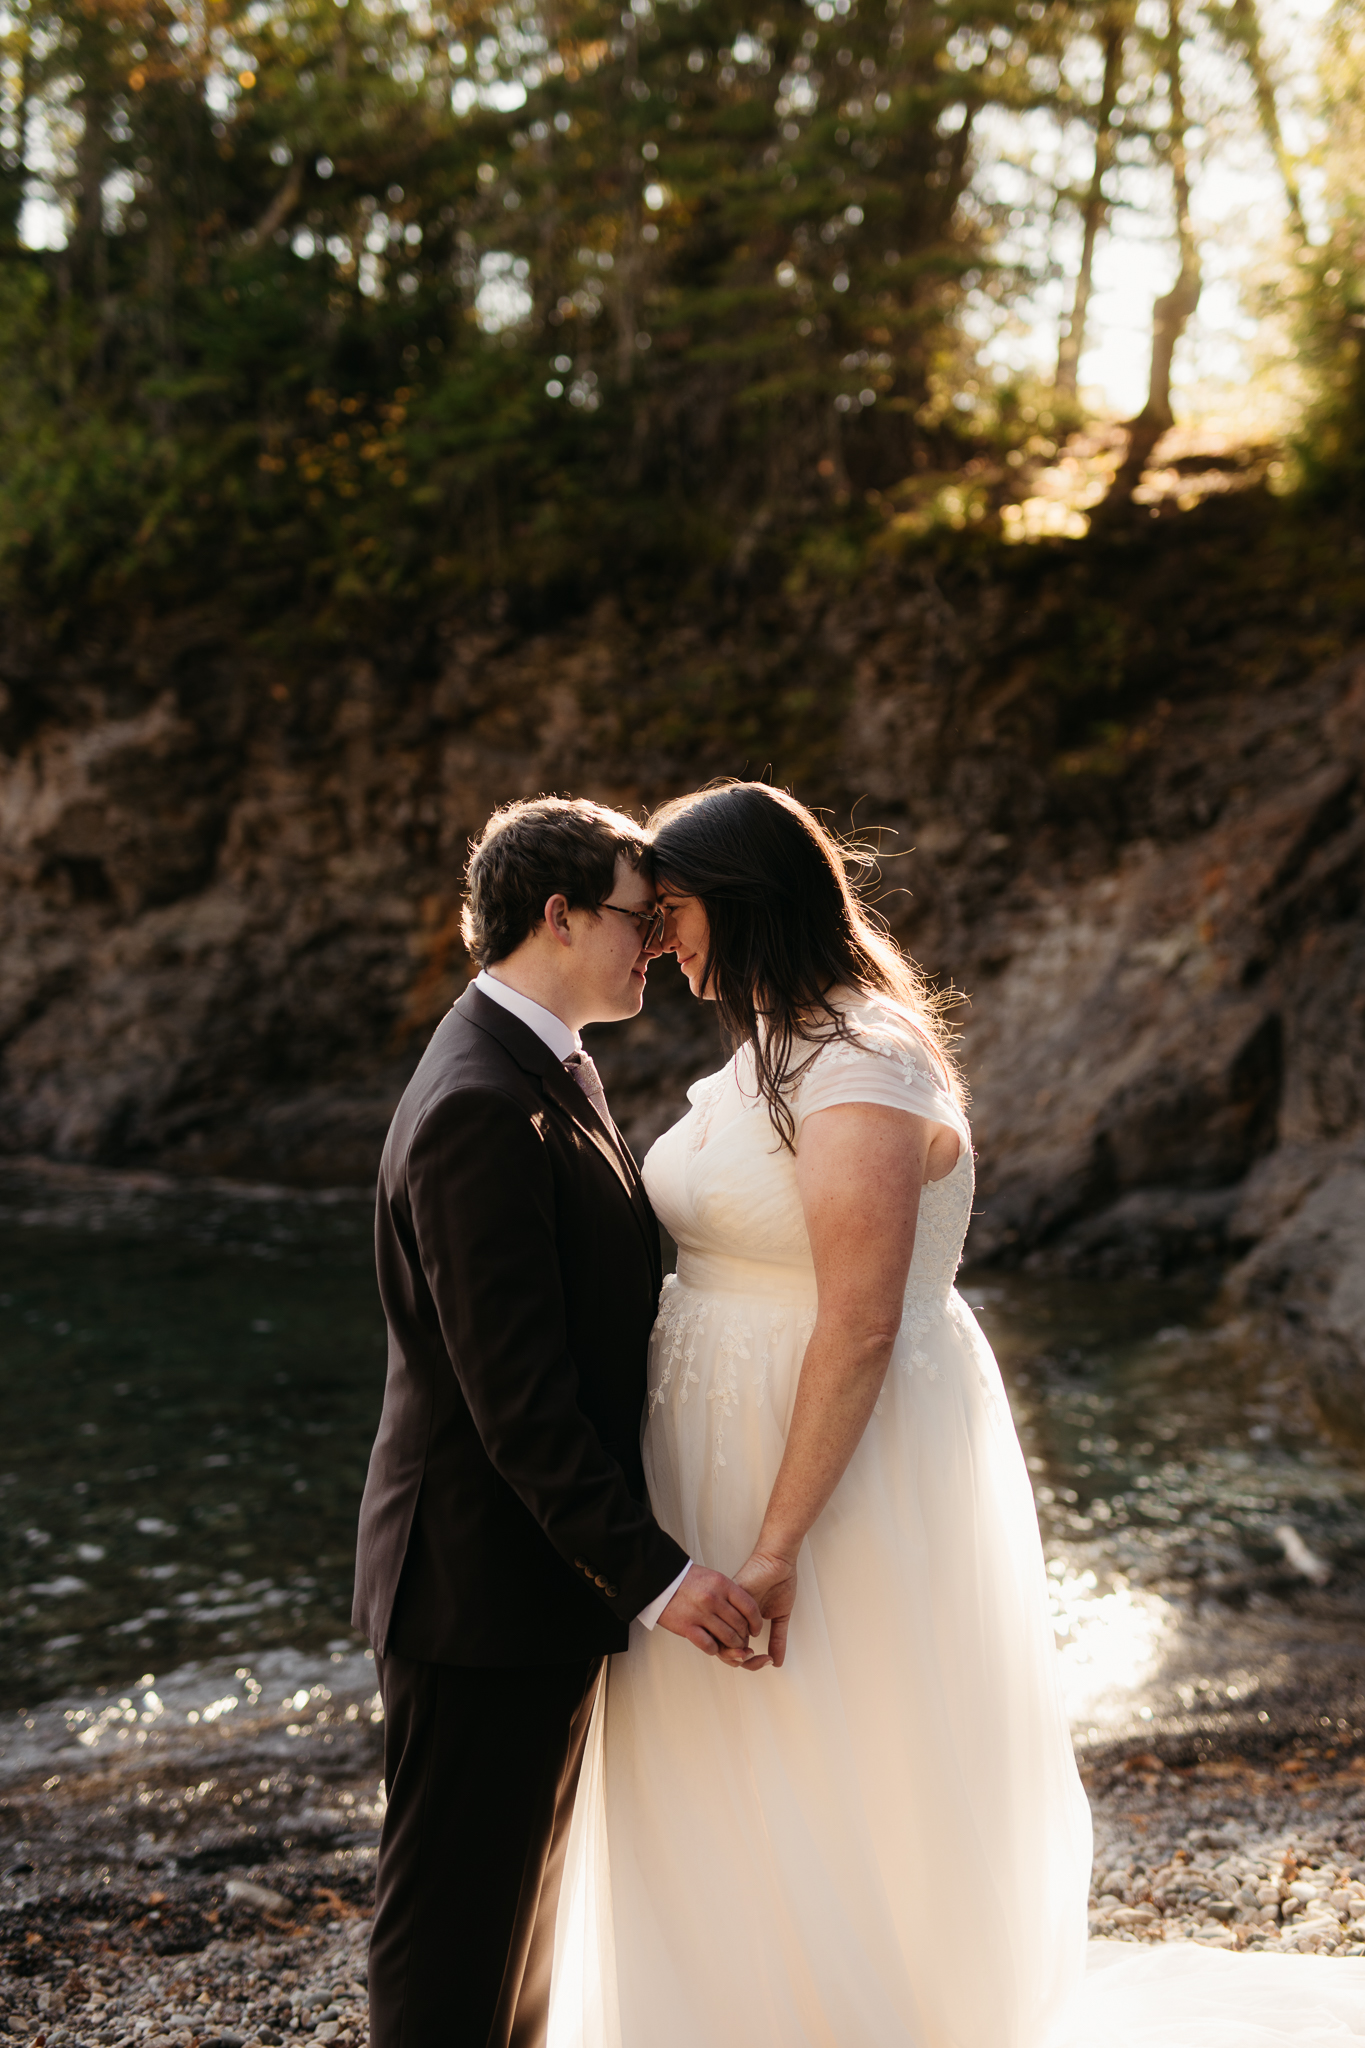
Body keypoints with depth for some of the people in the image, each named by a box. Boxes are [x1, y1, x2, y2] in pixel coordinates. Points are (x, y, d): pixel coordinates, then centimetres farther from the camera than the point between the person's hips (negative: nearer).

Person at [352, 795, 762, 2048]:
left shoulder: (547, 1068, 10)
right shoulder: (482, 1107, -23)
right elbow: (515, 1394, -26)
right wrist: (652, 1574, -25)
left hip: (551, 1559, 10)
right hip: (487, 1581, -10)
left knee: (520, 1886, 23)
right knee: (457, 1911, 5)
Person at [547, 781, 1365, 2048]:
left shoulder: (860, 1074, -21)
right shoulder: (773, 1051, 9)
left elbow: (860, 1327, -25)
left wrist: (779, 1544, -24)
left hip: (848, 1468, -9)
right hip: (730, 1447, 10)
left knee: (832, 1812, 5)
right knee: (743, 1803, 21)